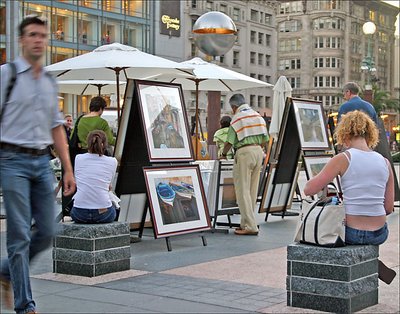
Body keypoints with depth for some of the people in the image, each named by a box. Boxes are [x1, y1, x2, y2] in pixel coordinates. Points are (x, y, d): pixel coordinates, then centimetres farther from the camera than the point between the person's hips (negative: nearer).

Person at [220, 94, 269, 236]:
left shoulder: (237, 119, -6)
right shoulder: (258, 116, 12)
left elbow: (229, 142, -8)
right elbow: (265, 140, 11)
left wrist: (223, 154, 9)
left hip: (244, 152, -7)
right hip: (258, 151, 7)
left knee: (243, 190, -3)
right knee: (252, 190, 11)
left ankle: (250, 226, -8)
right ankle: (246, 223, 18)